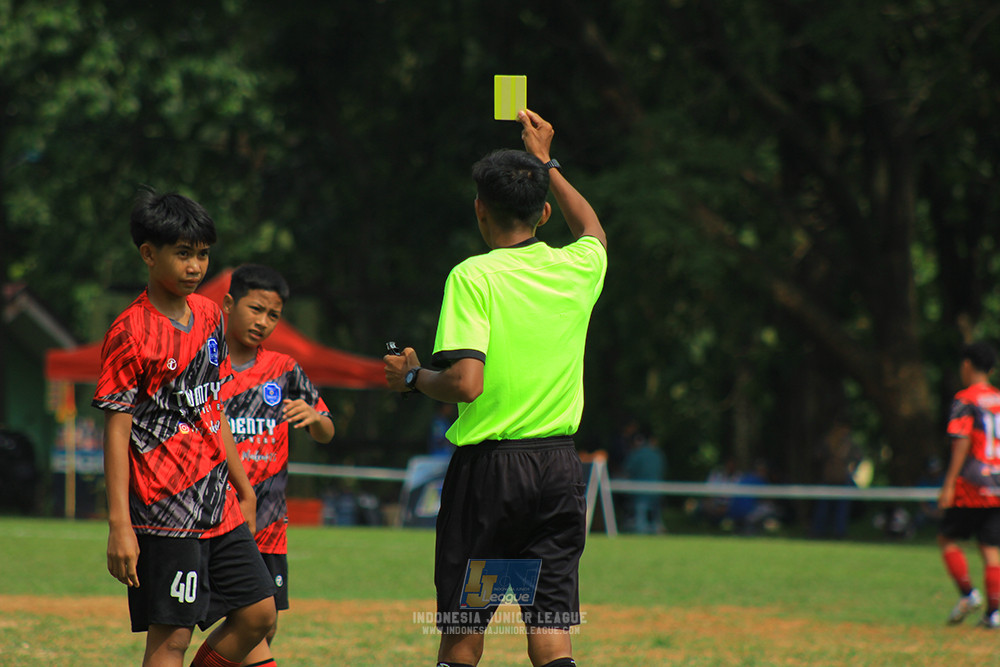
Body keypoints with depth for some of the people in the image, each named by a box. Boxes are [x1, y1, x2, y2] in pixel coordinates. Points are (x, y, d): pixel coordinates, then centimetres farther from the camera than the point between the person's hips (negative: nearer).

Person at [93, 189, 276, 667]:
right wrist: (119, 525, -17)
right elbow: (117, 431, -12)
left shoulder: (208, 315, 11)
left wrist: (242, 488, 23)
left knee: (258, 612, 6)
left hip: (218, 503, 7)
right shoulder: (130, 333, -11)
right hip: (166, 512, -7)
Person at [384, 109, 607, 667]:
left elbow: (465, 383, -20)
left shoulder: (473, 277, -10)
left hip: (489, 464, -4)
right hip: (560, 465, 4)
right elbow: (594, 231, 31)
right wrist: (546, 164, 39)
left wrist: (413, 377, -1)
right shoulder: (576, 270, 5)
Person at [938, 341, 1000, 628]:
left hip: (970, 486, -5)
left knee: (947, 538, 9)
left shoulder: (965, 400, -6)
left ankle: (968, 592, -6)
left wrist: (949, 485, -15)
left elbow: (962, 443, -14)